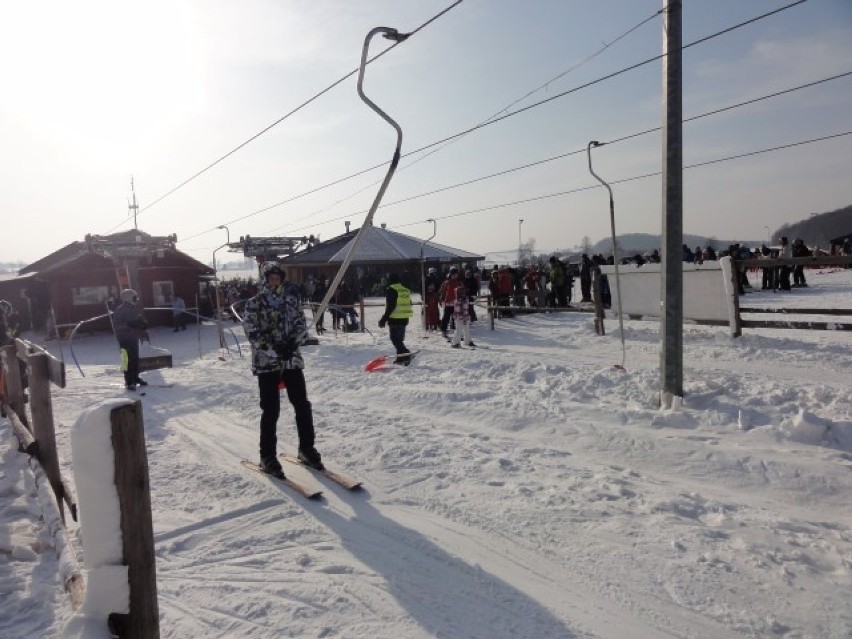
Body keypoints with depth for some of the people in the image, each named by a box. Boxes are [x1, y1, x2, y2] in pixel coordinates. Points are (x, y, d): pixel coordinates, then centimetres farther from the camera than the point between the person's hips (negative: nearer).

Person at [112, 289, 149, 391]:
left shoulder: (134, 309, 11)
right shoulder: (119, 310, -13)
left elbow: (140, 320, 23)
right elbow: (116, 325, -19)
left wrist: (143, 324, 3)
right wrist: (129, 325, -26)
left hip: (134, 338, 8)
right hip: (125, 339, -8)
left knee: (135, 359, 16)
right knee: (128, 360, -8)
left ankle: (135, 378, 30)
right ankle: (129, 382, -3)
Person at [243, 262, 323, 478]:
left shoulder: (291, 299, 9)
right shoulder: (255, 303, -1)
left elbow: (301, 325, 7)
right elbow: (252, 332, -9)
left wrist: (293, 343, -11)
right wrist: (274, 349, -18)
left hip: (292, 359, 4)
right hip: (266, 362, -3)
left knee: (303, 405, 4)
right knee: (271, 410, -2)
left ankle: (306, 449, 21)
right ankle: (267, 457, 13)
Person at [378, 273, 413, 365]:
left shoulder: (391, 290, -11)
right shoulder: (406, 290, 13)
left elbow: (390, 307, -18)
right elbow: (409, 305, 18)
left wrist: (384, 319, -14)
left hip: (395, 319, -8)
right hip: (404, 319, 8)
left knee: (395, 339, -5)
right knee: (400, 339, 16)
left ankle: (405, 354, -18)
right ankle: (401, 357, 19)